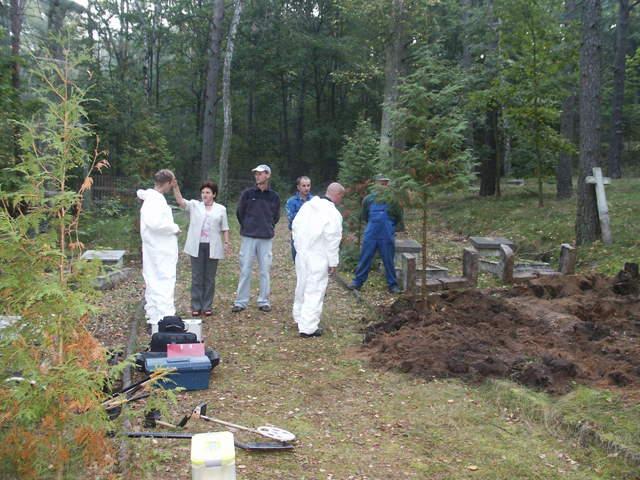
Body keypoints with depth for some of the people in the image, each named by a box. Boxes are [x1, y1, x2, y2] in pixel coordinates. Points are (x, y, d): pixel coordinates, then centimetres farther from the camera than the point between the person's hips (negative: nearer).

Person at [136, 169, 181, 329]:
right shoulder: (156, 200, -19)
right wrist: (174, 228, -17)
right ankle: (163, 319, -10)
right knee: (164, 282, -9)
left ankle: (153, 316, 26)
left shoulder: (151, 196, 10)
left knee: (153, 282, 16)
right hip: (160, 250, -10)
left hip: (156, 248, 10)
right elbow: (155, 223, -30)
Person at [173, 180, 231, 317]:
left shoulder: (221, 209, 9)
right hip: (197, 247, 0)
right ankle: (196, 306, 10)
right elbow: (180, 201, -10)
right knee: (196, 277, 3)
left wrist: (226, 242, -1)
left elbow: (224, 228, 9)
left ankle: (207, 306, 14)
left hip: (212, 248, 0)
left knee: (209, 278, 5)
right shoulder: (194, 205, 7)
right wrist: (175, 187, -24)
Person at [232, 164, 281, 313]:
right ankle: (241, 301, 8)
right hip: (248, 237, -1)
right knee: (245, 270, 1)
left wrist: (268, 228, 11)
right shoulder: (247, 194, 1)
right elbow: (239, 213, 10)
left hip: (266, 239, 1)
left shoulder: (274, 197, 4)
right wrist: (246, 227, 12)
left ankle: (264, 301, 14)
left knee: (265, 270, 4)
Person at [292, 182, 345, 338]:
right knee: (315, 291, -1)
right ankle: (308, 327, 0)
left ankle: (299, 317, 37)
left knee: (302, 287, 21)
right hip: (318, 258, -7)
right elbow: (332, 240, -17)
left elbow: (295, 225, 9)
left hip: (302, 254, 7)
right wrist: (333, 262, -8)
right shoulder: (333, 213, -17)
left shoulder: (307, 205, 3)